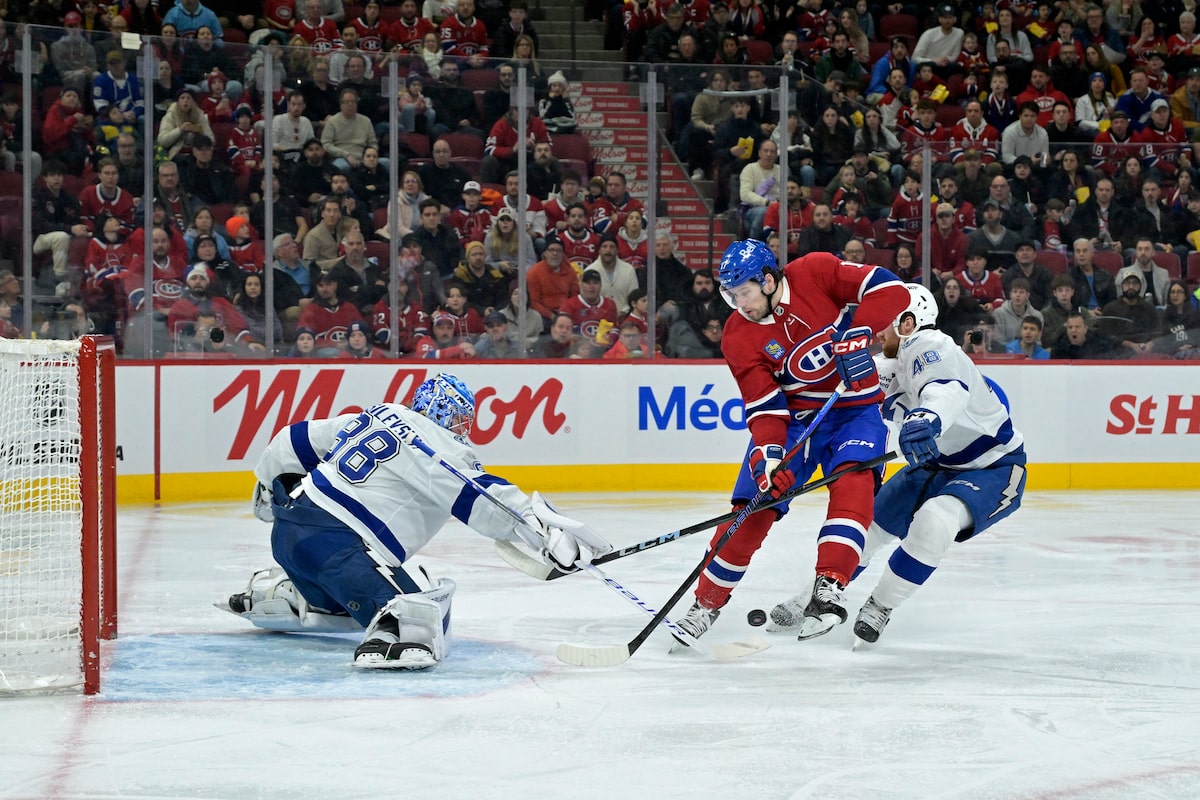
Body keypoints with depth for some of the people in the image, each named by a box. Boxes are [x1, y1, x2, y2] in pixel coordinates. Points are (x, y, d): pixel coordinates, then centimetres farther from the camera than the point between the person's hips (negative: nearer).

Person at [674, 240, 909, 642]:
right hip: (793, 415, 2)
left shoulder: (815, 273, -16)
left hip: (854, 409, -1)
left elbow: (890, 290, -20)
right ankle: (707, 603, 10)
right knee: (752, 508, -6)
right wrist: (767, 453, -31)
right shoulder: (738, 337, -10)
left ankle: (828, 590, -33)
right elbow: (764, 406, -14)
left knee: (852, 481, -28)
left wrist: (857, 335, -32)